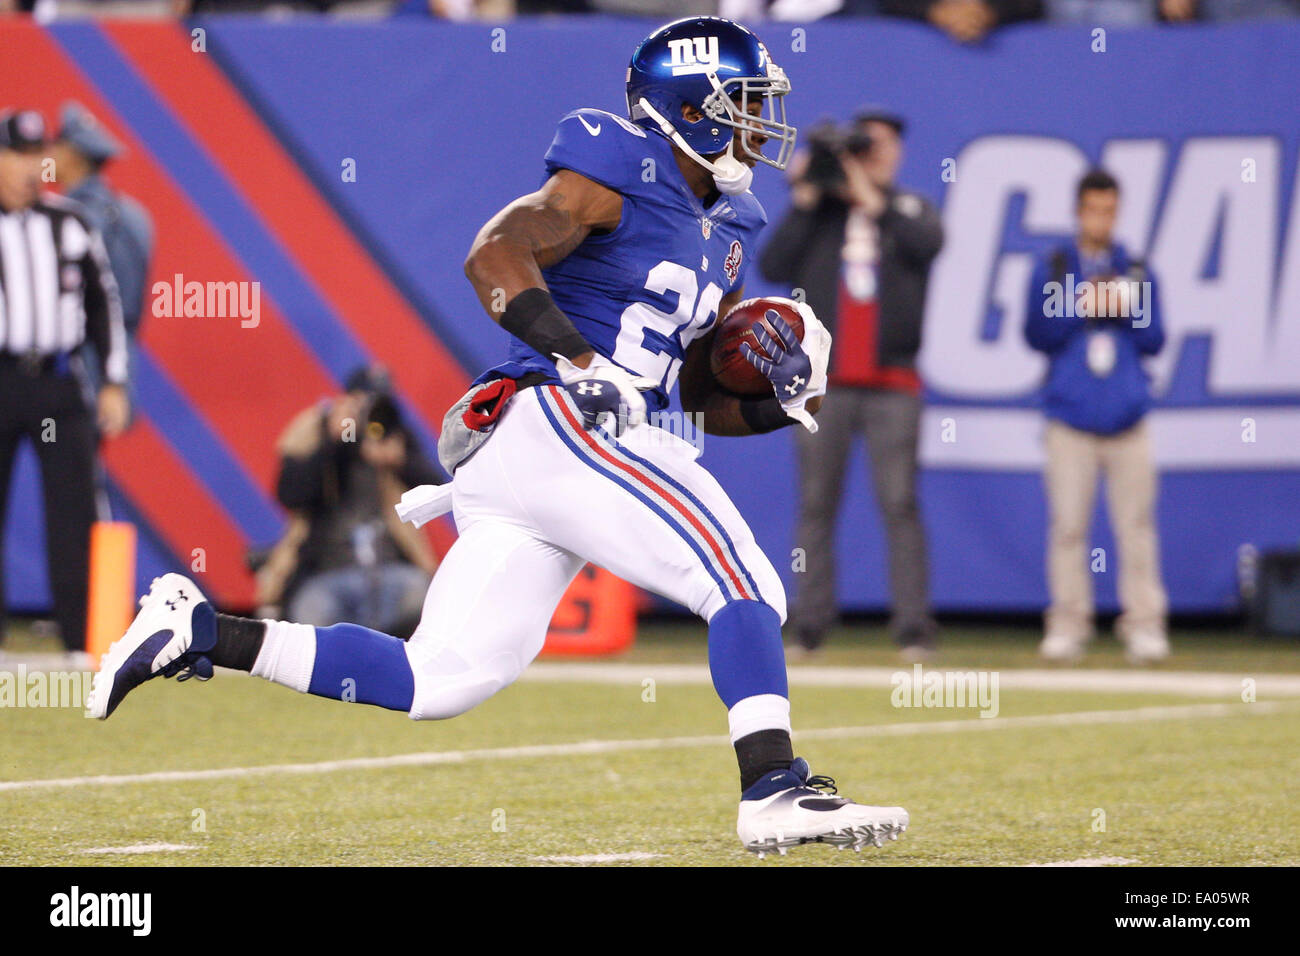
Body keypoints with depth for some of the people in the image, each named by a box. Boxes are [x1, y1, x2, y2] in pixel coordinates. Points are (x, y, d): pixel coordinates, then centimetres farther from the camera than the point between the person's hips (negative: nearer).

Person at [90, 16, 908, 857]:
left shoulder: (725, 231, 23)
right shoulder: (618, 171, -4)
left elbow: (706, 400, 27)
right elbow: (496, 255, -17)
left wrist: (780, 400, 7)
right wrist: (583, 363, -25)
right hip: (556, 420, -9)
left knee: (438, 680, 2)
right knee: (746, 586, -13)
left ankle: (198, 631, 5)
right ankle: (774, 790, -16)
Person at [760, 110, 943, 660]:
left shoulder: (910, 211, 12)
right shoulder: (817, 213, 13)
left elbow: (929, 243, -11)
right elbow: (772, 267, 0)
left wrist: (871, 200, -9)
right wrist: (806, 202, -4)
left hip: (891, 385, -1)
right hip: (823, 382, 1)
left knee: (899, 505, -6)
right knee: (816, 505, 1)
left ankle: (913, 626, -7)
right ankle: (809, 625, 3)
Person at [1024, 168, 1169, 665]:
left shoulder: (1137, 271, 11)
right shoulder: (1052, 269, 7)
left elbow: (1155, 339, 9)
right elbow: (1037, 335, 2)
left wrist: (1124, 311, -7)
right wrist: (1080, 310, -9)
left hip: (1127, 416, 1)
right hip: (1071, 414, -1)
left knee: (1136, 523, -4)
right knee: (1068, 524, -4)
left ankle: (1143, 624, -1)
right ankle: (1068, 623, 2)